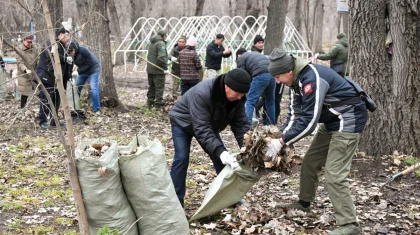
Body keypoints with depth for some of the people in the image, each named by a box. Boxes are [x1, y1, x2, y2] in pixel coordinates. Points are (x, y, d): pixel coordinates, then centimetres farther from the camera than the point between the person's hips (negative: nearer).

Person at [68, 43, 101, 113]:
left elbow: (89, 64, -28)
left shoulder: (83, 51, -31)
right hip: (82, 70, 7)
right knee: (76, 88, 7)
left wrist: (78, 71, -31)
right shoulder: (72, 55, -12)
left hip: (93, 69, -7)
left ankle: (96, 109, -7)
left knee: (93, 89, -14)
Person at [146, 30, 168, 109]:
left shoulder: (152, 43, 13)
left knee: (151, 87, 17)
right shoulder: (161, 44, -15)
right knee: (159, 87, -2)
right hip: (158, 70, -8)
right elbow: (161, 57, -27)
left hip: (150, 69, 8)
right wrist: (165, 68, -18)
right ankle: (158, 104, -2)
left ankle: (150, 103, 22)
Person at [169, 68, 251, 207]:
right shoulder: (202, 93, -44)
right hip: (182, 122, -6)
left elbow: (240, 124, -18)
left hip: (209, 124, 6)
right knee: (182, 158, -19)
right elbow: (202, 129, -45)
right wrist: (220, 151, -54)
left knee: (222, 157, 0)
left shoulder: (237, 97, -23)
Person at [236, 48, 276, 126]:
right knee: (270, 101, 20)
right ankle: (271, 124, 27)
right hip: (272, 74, 7)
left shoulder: (241, 58, 16)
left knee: (250, 101, -4)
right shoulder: (256, 54, 38)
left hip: (261, 75, -7)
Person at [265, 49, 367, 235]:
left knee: (334, 175, -14)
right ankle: (304, 203, 35)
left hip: (348, 121, -10)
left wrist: (282, 142, -26)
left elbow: (309, 120, -31)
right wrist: (280, 136, -10)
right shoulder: (297, 80, 3)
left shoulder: (312, 78, -29)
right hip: (331, 122, 10)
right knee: (310, 162, 16)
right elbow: (295, 115, 4)